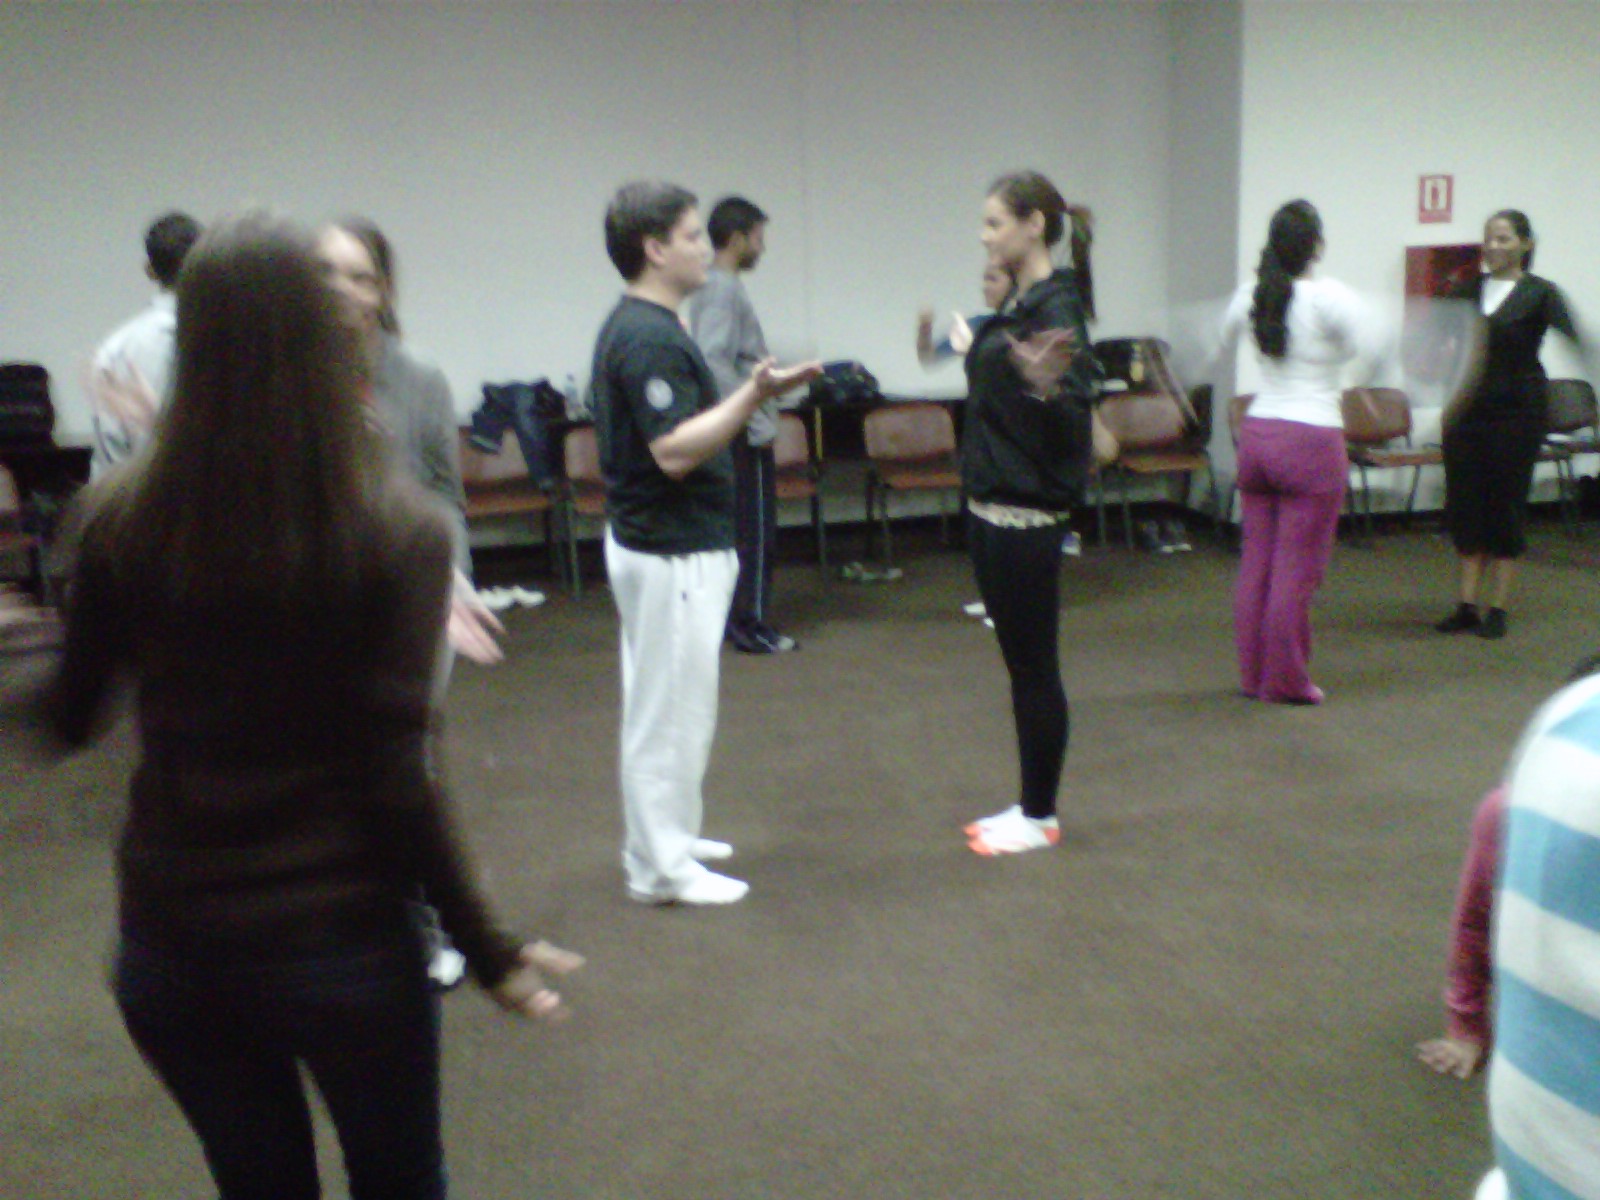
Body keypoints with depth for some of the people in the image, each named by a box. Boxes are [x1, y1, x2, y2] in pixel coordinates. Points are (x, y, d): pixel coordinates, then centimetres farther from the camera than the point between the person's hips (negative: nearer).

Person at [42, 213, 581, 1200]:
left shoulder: (124, 518, -7)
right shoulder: (400, 529, -15)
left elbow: (72, 722, 5)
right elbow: (397, 775, -17)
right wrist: (489, 949, -8)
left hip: (170, 943, 3)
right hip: (341, 942, -3)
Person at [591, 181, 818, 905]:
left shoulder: (637, 327, 11)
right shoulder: (649, 337, -20)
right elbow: (674, 451, -27)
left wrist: (750, 397, 19)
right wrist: (754, 396, -30)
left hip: (663, 543, 10)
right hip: (671, 552, -10)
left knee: (664, 705, 19)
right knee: (670, 709, -1)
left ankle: (664, 838, 31)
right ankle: (661, 867, 9)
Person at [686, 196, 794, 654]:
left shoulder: (715, 286, 14)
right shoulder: (724, 289, -16)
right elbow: (715, 363, -24)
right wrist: (757, 421, -20)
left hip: (734, 431, 10)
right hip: (743, 432, -10)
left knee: (743, 527, 14)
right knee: (754, 529, -4)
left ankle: (737, 618, 20)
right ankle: (750, 624, 1)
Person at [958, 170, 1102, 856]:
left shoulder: (1057, 311, -16)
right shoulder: (1015, 306, 11)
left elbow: (1071, 428, -21)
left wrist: (1046, 387, -38)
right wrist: (960, 347, 24)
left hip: (1027, 517, -9)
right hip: (989, 508, 9)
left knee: (1035, 667, 2)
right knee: (1019, 664, 15)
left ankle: (1041, 817, 15)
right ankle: (1030, 806, 26)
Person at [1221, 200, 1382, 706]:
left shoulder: (1252, 293, 5)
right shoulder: (1330, 297, -12)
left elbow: (1224, 337, 22)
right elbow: (1369, 348, -17)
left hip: (1256, 433, 6)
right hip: (1310, 440, -6)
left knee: (1255, 562, 12)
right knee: (1296, 570, 1)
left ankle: (1252, 674, 20)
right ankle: (1286, 681, 8)